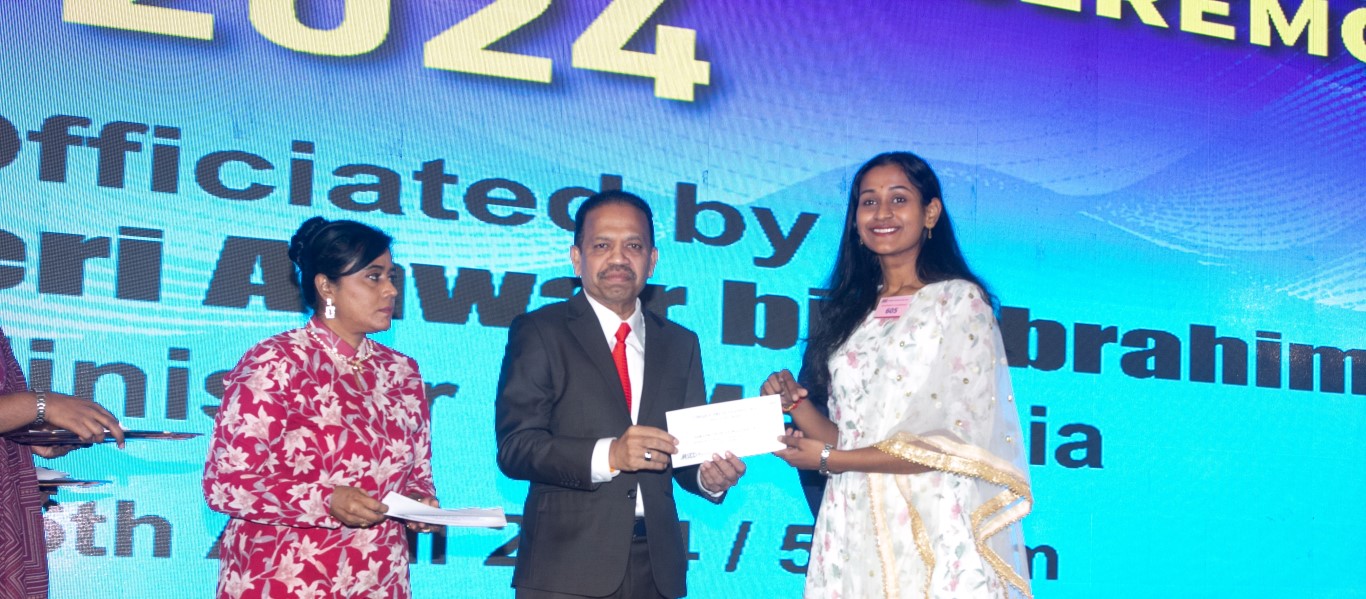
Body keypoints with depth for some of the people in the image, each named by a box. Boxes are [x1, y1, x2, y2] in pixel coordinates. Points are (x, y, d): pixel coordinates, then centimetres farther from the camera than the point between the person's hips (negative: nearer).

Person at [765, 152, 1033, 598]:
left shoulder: (959, 301, -4)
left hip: (931, 529, -5)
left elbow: (957, 442, -12)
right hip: (856, 531, 5)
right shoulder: (854, 313, 13)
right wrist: (796, 405, -3)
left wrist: (829, 459, -11)